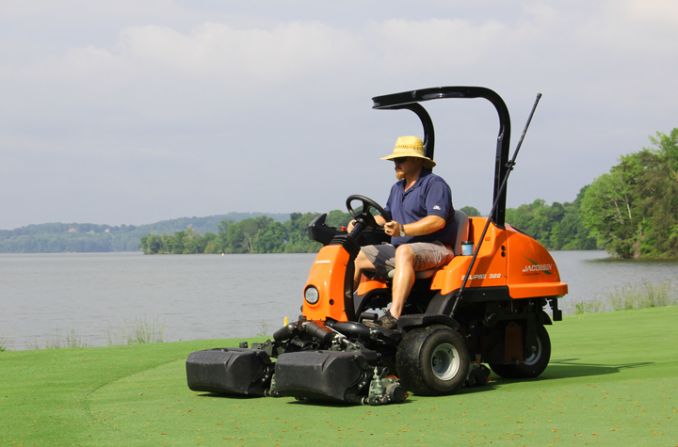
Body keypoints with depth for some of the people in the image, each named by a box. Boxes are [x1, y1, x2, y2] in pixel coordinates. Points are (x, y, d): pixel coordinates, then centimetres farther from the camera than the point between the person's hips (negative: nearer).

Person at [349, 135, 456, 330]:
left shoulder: (434, 184, -6)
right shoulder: (397, 188, 23)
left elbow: (438, 221, -20)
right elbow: (386, 217, 26)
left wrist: (403, 230, -30)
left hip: (433, 248, -9)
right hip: (400, 248, 9)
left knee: (404, 252, -40)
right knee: (356, 255, 3)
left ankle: (393, 317, -51)